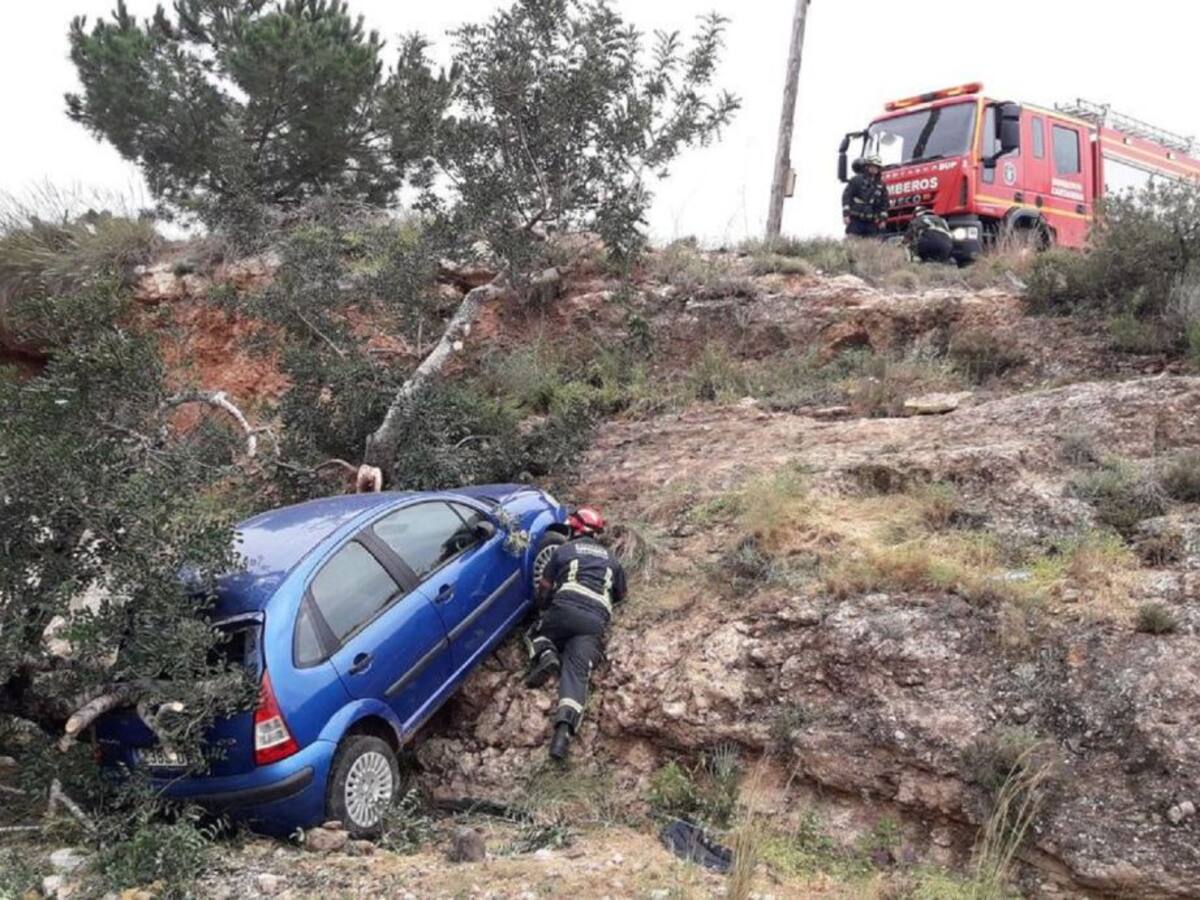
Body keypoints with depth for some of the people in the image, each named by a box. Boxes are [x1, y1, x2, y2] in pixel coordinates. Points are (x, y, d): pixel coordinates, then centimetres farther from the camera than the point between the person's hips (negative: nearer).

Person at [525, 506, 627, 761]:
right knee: (577, 671, -12)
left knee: (537, 634, 27)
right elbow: (620, 595, 41)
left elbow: (544, 591, 23)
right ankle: (565, 727, -37)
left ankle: (545, 655, -9)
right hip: (596, 621, 2)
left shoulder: (563, 551, 18)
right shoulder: (610, 559, 27)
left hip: (565, 609, -2)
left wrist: (546, 607, 43)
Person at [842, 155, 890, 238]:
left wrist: (883, 219, 7)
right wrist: (846, 214, -12)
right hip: (855, 219, -4)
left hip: (871, 222, 4)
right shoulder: (857, 180, -1)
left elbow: (884, 203, 15)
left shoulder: (881, 184, 12)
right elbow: (846, 196, -5)